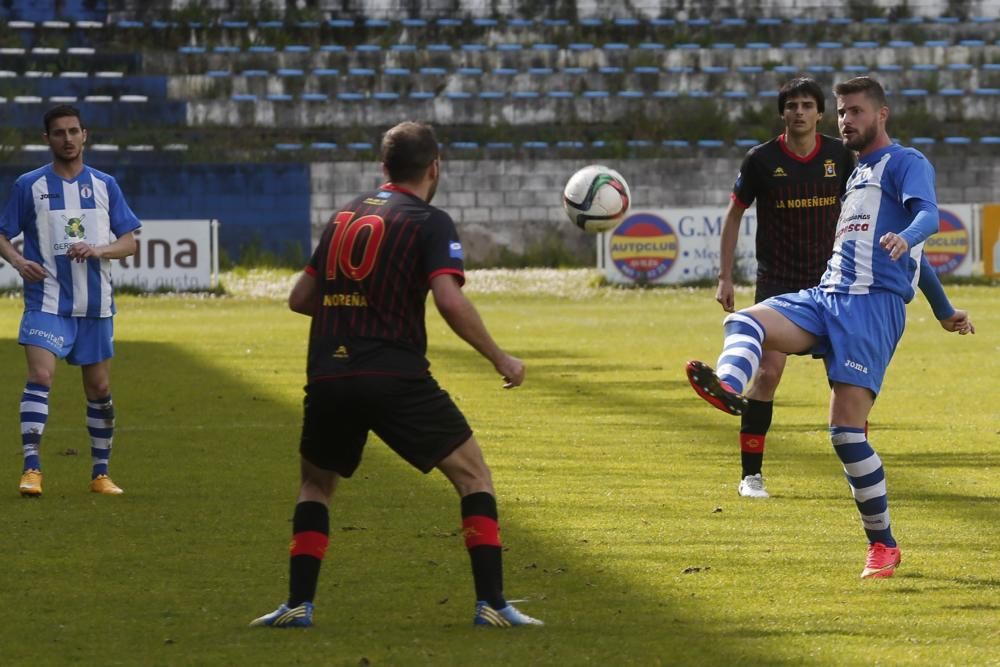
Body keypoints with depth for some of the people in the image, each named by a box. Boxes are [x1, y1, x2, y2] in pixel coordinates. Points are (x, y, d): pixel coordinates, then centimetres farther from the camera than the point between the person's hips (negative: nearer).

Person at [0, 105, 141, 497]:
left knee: (99, 388, 8)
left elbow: (129, 243, 7)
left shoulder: (105, 185, 7)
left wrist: (98, 250, -13)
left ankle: (100, 473, 21)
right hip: (47, 301, -3)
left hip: (96, 304, 3)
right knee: (40, 375, -20)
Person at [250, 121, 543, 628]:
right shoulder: (430, 223, 0)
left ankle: (298, 605, 15)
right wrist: (500, 360, -3)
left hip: (328, 377, 5)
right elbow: (451, 302, -14)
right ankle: (491, 604, -3)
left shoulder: (346, 216, 18)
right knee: (473, 475, 6)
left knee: (316, 484, 26)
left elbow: (300, 297, 22)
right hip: (395, 377, -5)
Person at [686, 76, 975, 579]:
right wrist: (944, 311, 42)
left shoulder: (906, 164, 2)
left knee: (847, 430, -14)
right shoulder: (856, 170, 28)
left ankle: (883, 545, -2)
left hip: (874, 304, -8)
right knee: (745, 322, -21)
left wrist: (905, 238, -42)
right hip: (826, 298, 8)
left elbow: (927, 216, -17)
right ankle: (727, 387, -53)